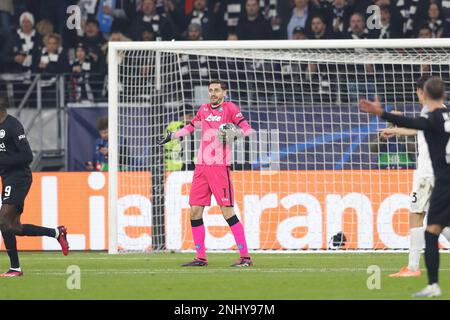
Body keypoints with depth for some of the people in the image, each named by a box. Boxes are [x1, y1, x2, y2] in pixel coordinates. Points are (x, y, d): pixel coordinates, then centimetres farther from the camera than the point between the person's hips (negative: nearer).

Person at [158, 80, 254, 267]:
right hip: (201, 167, 6)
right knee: (195, 211, 3)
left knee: (227, 212, -11)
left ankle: (245, 256, -6)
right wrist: (172, 136, 36)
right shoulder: (204, 110, 14)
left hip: (220, 167, -6)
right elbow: (192, 126, 33)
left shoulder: (230, 108, -2)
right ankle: (201, 257, 11)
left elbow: (247, 130, -9)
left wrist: (232, 133, -26)